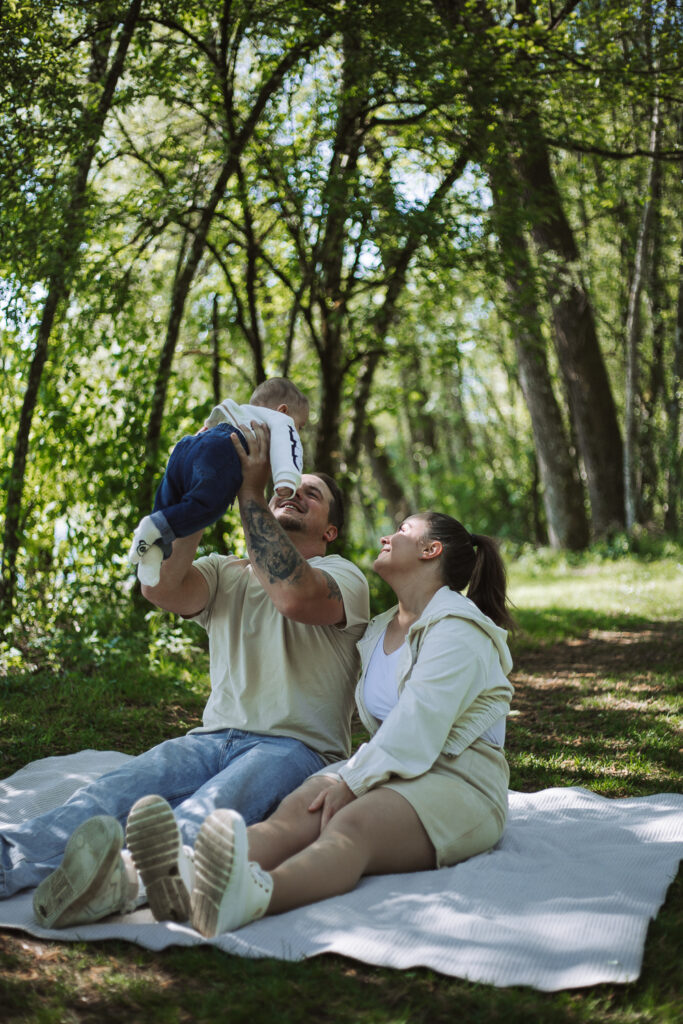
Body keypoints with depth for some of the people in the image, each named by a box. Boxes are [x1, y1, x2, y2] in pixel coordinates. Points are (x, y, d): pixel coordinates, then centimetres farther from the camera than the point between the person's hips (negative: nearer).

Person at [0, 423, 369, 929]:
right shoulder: (225, 573, 20)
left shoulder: (344, 576, 7)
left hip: (296, 748, -4)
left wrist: (250, 489, -13)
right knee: (118, 788, -28)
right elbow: (161, 585, -4)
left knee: (211, 809, -38)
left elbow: (294, 594, -19)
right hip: (215, 738, 4)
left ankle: (124, 876, -68)